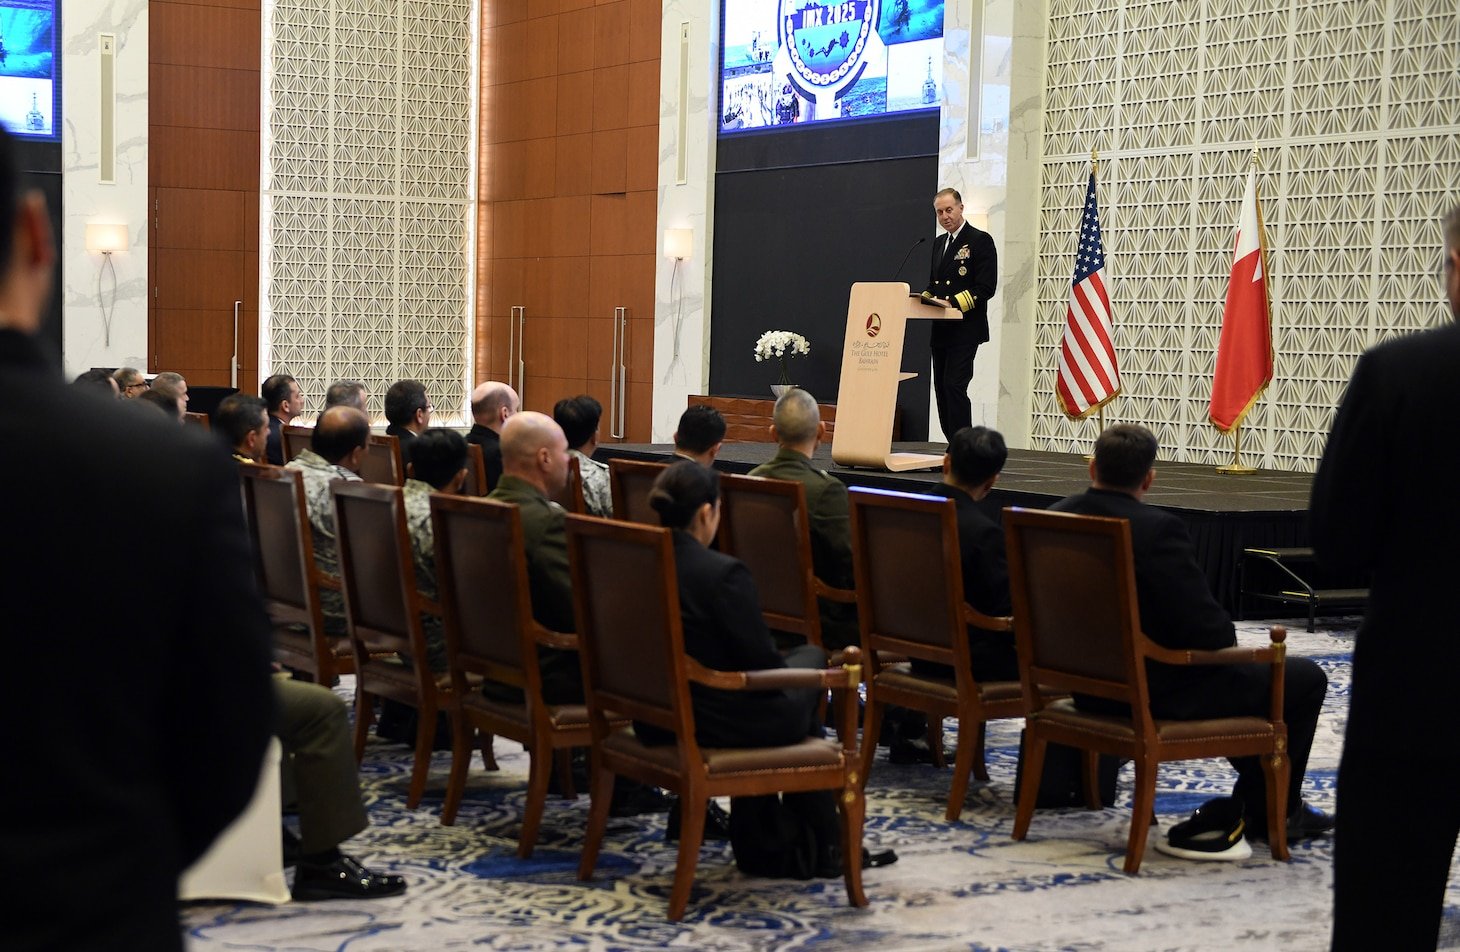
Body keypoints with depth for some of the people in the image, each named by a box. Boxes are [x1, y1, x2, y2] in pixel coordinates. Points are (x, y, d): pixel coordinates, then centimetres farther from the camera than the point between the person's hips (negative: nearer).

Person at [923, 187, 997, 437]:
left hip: (965, 329, -8)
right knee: (941, 388, 7)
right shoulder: (939, 243, 18)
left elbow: (986, 287, -13)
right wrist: (927, 297, 3)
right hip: (941, 330, 8)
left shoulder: (980, 240, -6)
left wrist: (954, 302, -21)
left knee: (954, 386, -15)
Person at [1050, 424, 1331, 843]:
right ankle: (1272, 811, 22)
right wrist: (1225, 644, 0)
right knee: (1305, 678, 9)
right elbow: (1211, 632, -23)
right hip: (1158, 693, -8)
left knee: (1247, 673, 33)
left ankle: (1256, 797, 41)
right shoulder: (1157, 529, -24)